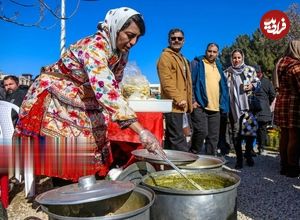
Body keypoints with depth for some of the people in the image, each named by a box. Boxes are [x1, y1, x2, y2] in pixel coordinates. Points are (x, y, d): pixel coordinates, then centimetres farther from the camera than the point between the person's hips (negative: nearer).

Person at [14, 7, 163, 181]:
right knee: (62, 159, -4)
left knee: (87, 155, 9)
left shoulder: (122, 52, -4)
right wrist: (141, 131, -51)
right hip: (55, 102, -7)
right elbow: (105, 89, -45)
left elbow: (113, 85, 9)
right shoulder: (94, 47, -31)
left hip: (83, 107, 8)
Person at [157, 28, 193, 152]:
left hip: (179, 105, 9)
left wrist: (188, 102, 19)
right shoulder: (166, 56, -4)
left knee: (171, 138, 13)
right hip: (173, 105, -9)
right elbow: (166, 81, -16)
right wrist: (178, 99, -21)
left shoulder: (182, 59, 25)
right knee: (178, 138, -10)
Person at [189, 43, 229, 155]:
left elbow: (223, 86, 25)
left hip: (215, 108, 7)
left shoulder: (218, 66, 22)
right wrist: (192, 100, -15)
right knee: (201, 131, -16)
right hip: (200, 106, -6)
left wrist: (223, 103, 15)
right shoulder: (197, 63, 3)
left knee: (213, 137, 8)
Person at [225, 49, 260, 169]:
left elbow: (257, 82, 14)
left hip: (248, 105, -1)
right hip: (233, 107, 1)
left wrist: (252, 86, -8)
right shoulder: (227, 72, 10)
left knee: (251, 130, -7)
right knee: (236, 133, 2)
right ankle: (239, 158, 13)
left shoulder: (250, 70, 8)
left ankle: (248, 153, 18)